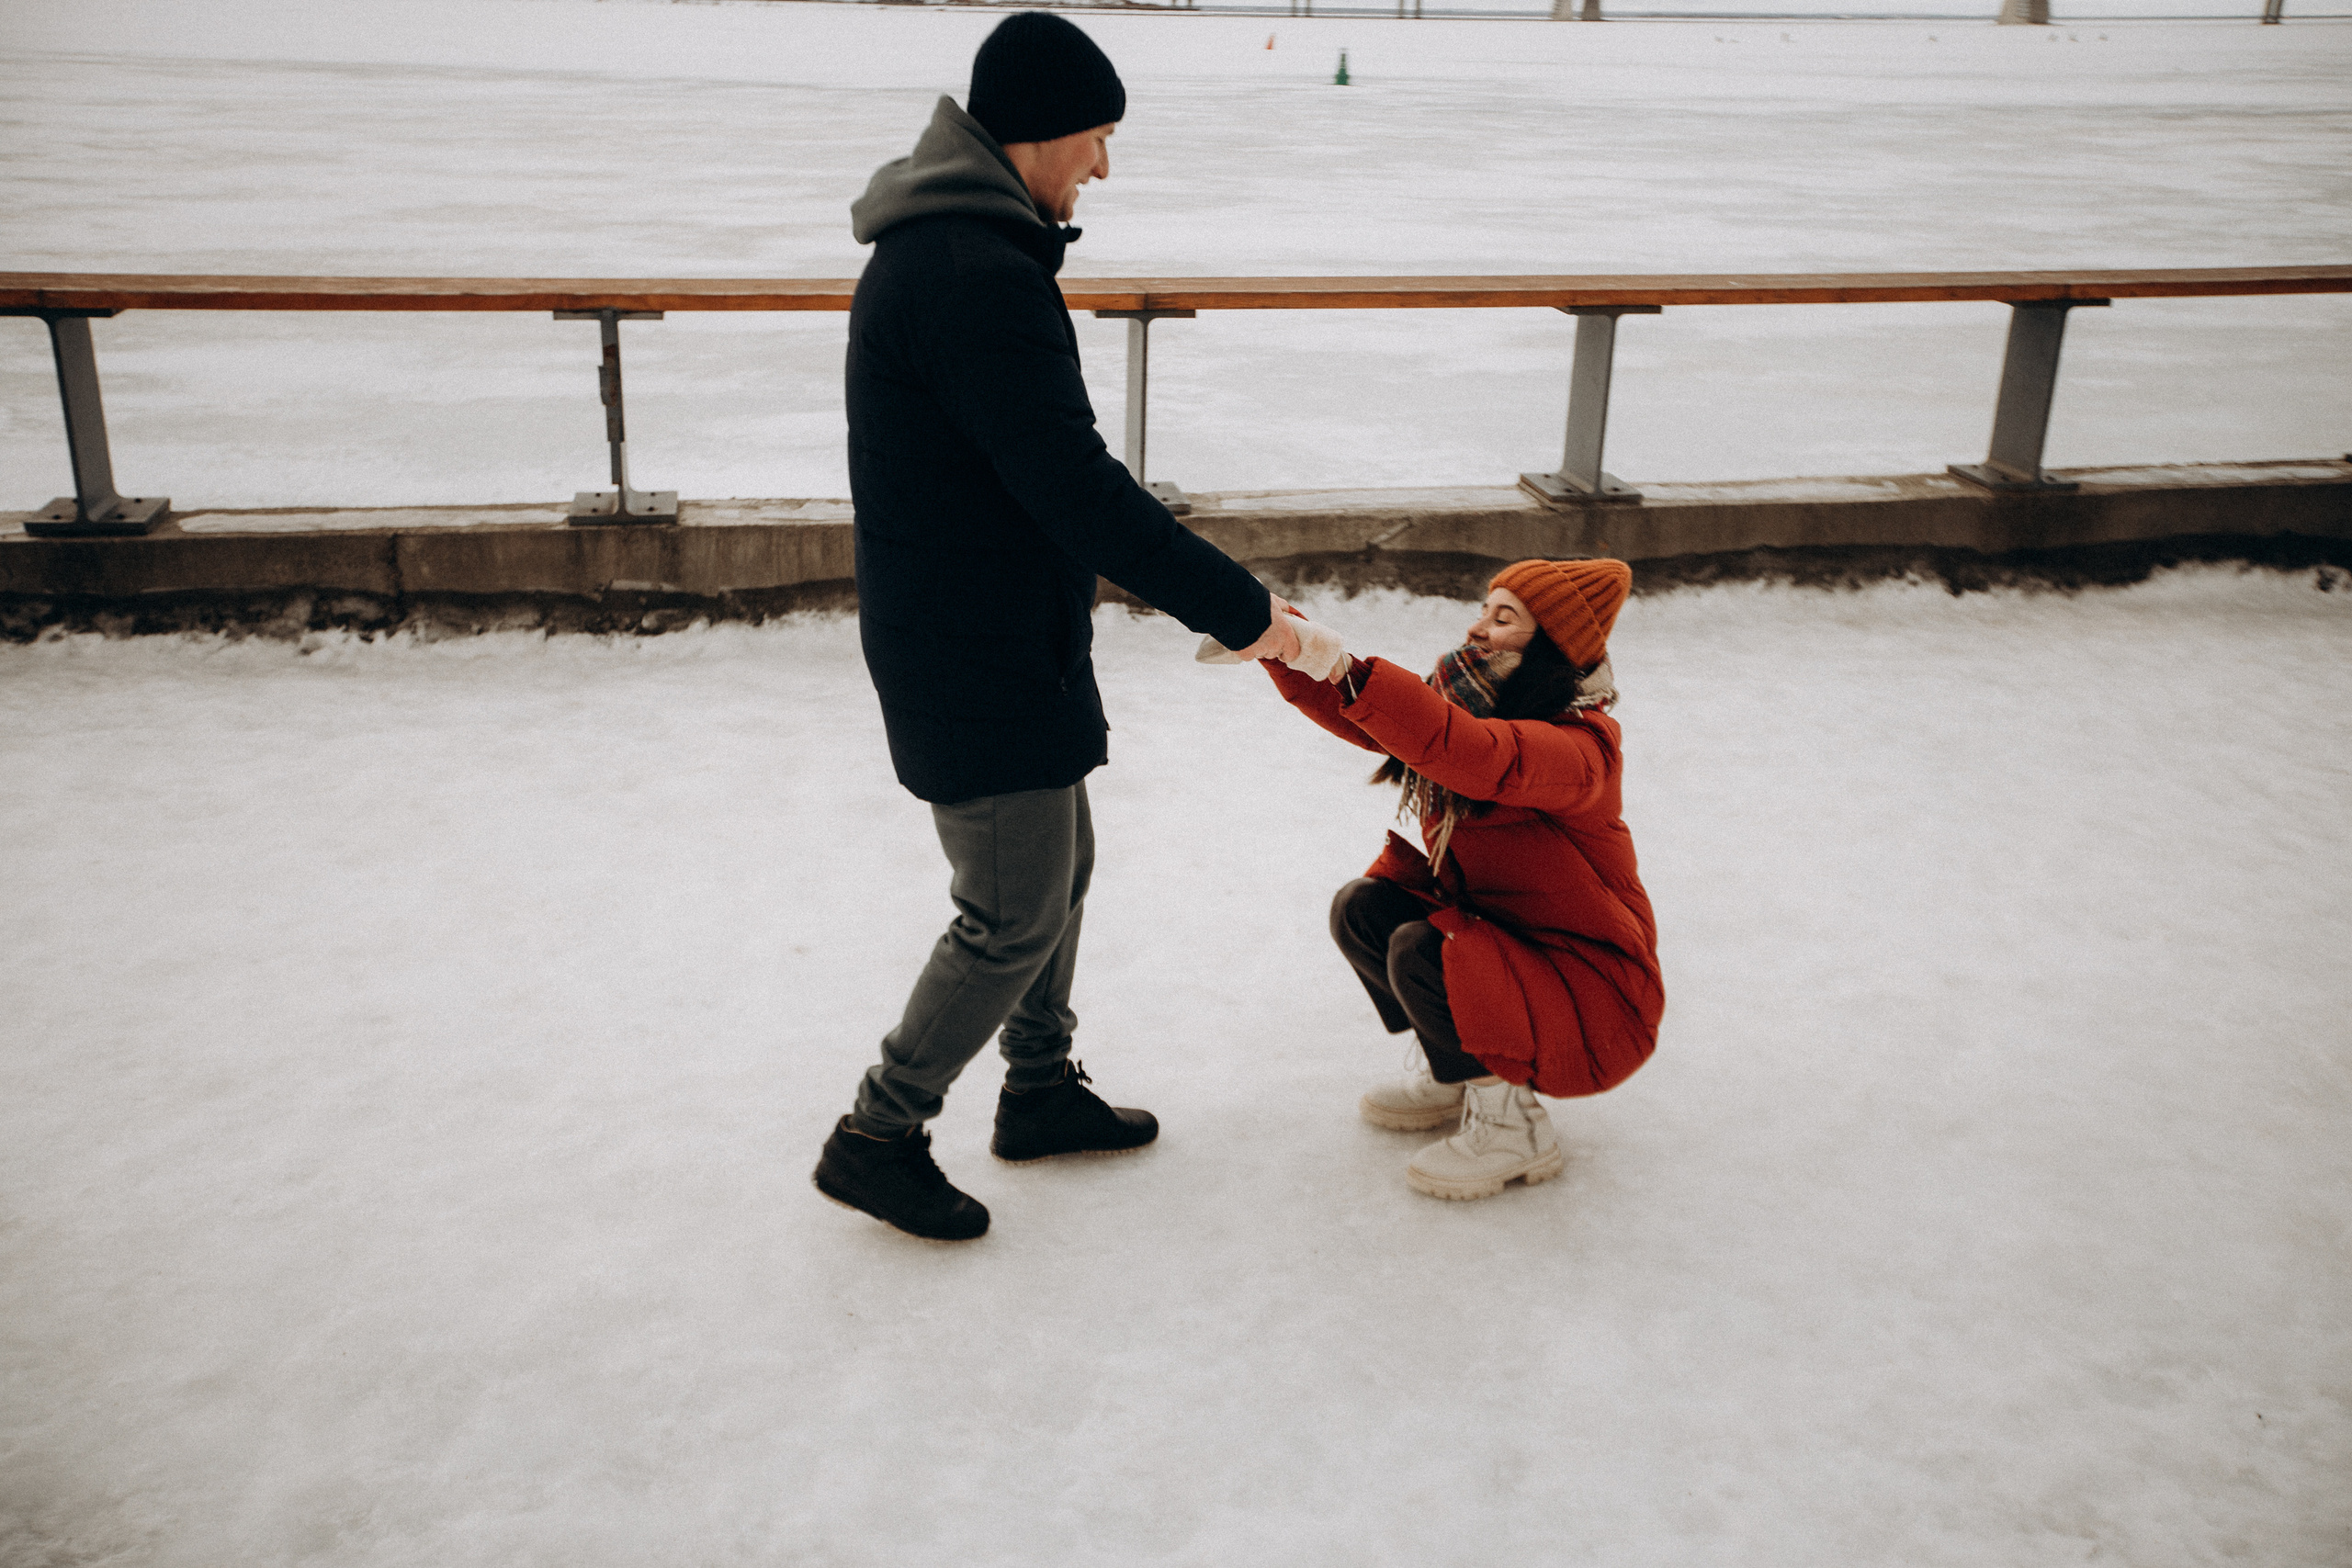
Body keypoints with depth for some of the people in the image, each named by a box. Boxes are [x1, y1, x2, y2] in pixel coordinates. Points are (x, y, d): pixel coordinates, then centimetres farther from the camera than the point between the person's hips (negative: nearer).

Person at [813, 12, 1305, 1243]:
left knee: (1057, 863, 21)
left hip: (987, 637, 11)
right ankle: (876, 1139, 16)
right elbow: (1076, 488, -27)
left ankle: (1041, 1091, 38)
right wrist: (1240, 611, -20)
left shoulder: (937, 246, 11)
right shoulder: (979, 275, -24)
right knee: (1017, 915, 1)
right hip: (979, 658, -11)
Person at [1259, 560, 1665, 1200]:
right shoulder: (1466, 707, 1)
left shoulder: (1576, 747, -27)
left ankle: (1510, 1124, -5)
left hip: (1588, 990, -8)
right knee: (1360, 910, -6)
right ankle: (1453, 1069, 15)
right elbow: (1360, 714, -3)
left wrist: (1347, 670, -48)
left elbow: (1476, 759, -46)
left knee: (1418, 953, -28)